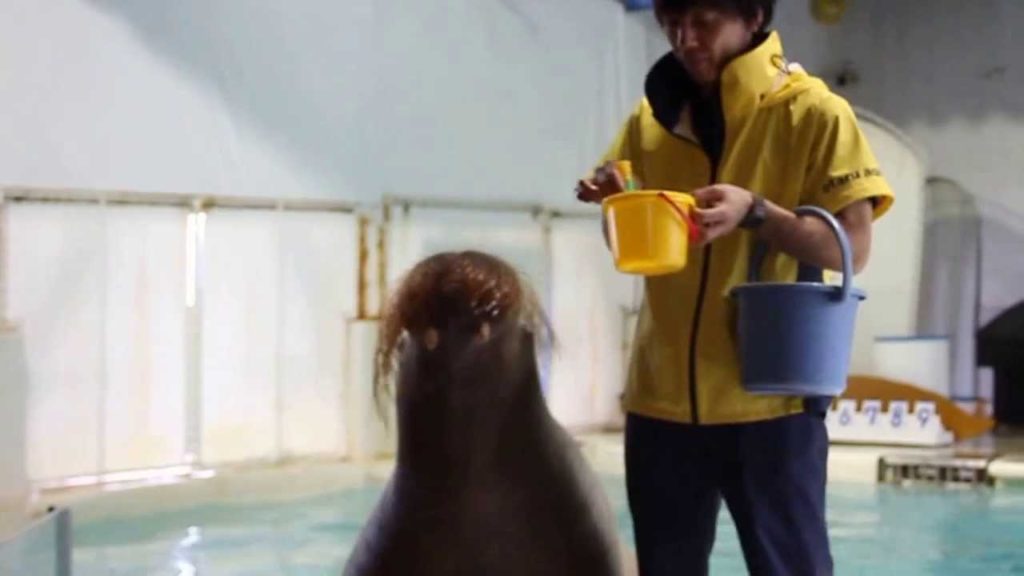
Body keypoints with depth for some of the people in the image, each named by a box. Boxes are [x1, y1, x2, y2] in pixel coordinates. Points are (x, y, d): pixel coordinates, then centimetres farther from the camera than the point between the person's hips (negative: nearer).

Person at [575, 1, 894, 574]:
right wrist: (614, 202, -5)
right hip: (663, 395, 5)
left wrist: (755, 212, -23)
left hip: (769, 394, -4)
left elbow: (851, 245, -9)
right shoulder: (652, 116, 9)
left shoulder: (813, 112, -4)